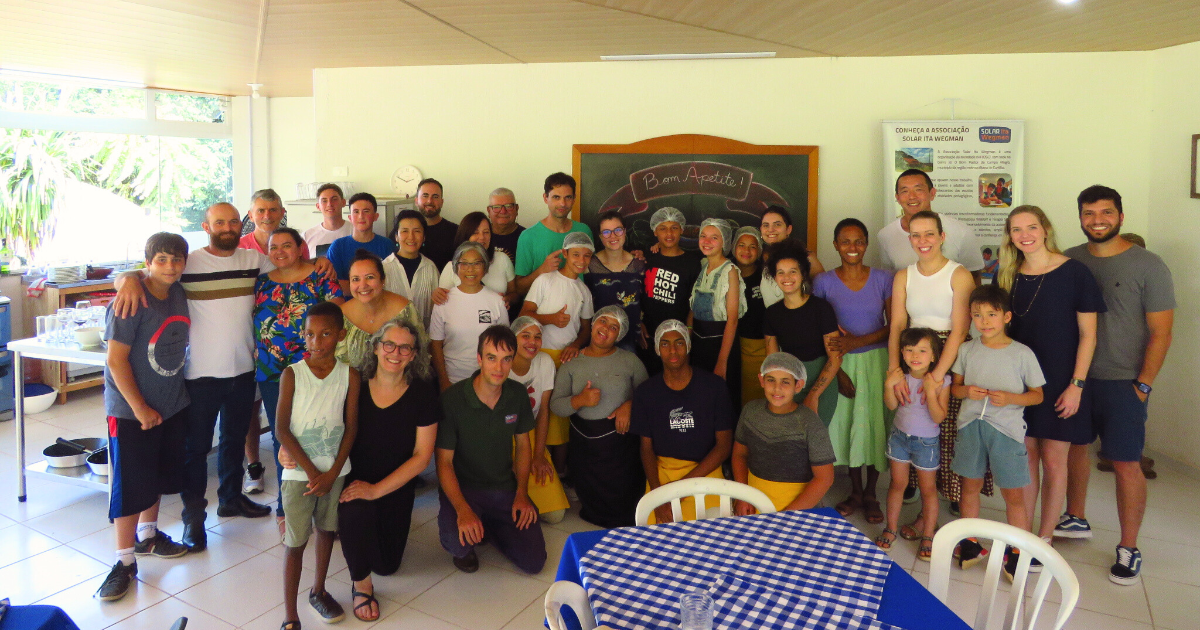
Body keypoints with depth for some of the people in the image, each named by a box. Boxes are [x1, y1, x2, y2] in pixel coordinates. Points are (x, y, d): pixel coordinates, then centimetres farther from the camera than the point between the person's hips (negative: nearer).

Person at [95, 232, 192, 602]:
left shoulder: (179, 294, 0)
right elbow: (116, 359, -19)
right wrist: (140, 408, -17)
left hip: (171, 405, 7)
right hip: (131, 409, -7)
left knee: (159, 476, 20)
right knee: (130, 484, 1)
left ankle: (147, 536, 39)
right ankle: (125, 561, 13)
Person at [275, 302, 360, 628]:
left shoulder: (349, 375, -4)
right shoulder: (292, 374, -10)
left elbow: (351, 426, -2)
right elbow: (282, 429, -10)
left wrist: (332, 473, -8)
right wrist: (311, 471, -12)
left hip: (334, 470, 3)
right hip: (298, 472, -2)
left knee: (327, 529, 17)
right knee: (296, 542, 1)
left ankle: (318, 590, 38)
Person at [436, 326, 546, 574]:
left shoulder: (517, 394, -4)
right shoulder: (452, 399, -18)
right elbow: (444, 462, -16)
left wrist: (521, 494, -2)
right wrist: (462, 509, -29)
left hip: (505, 488, 4)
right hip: (462, 488, -4)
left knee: (534, 561, -6)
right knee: (456, 540, -34)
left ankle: (488, 526, 23)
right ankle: (464, 549, 6)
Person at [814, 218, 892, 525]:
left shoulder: (883, 279, -2)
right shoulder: (824, 282, -2)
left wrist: (856, 342, -16)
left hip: (876, 360, 0)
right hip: (842, 363, 0)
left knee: (875, 424, 2)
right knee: (847, 423, 6)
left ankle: (871, 493, 20)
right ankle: (855, 491, 24)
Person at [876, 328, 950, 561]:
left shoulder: (940, 381, -17)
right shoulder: (901, 377, -10)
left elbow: (939, 417, -21)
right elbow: (891, 405, -6)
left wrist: (930, 391, -32)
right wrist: (889, 385, -22)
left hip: (926, 441, -2)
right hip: (900, 436, 3)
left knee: (928, 488, 10)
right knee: (897, 482, 14)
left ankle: (927, 536, 23)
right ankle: (890, 528, 27)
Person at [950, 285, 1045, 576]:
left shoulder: (1022, 354, -7)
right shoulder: (967, 350, 1)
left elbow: (1037, 395, 0)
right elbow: (955, 386, 10)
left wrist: (1009, 398, -18)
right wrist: (966, 391, -12)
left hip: (1007, 430, -3)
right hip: (971, 426, 3)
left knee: (1014, 494, 4)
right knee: (970, 485, 15)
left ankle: (1017, 553, 19)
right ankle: (969, 544, 30)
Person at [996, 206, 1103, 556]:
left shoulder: (1074, 272, -8)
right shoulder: (1007, 277, 4)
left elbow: (1087, 334, -7)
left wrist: (1076, 385, -11)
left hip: (1059, 383, -3)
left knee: (1053, 461, 4)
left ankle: (1044, 540, 17)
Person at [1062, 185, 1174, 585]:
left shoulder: (1148, 266, -6)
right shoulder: (1068, 262, 3)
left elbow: (1160, 333, -6)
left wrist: (1143, 385, -10)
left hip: (1122, 383, -4)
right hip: (1075, 377, 4)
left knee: (1126, 464, 0)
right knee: (1074, 447, 15)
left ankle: (1128, 550, 13)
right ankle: (1076, 519, 34)